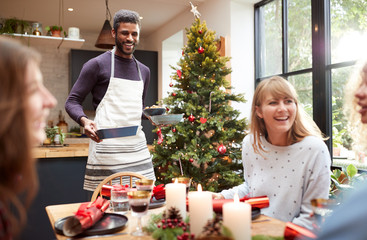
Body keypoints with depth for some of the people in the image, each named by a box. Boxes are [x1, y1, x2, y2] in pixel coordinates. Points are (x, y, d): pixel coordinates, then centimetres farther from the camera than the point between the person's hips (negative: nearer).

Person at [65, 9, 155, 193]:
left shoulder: (144, 71, 17)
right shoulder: (97, 64, -1)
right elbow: (72, 101, -2)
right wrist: (84, 120, -22)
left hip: (137, 146, 5)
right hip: (106, 146, -5)